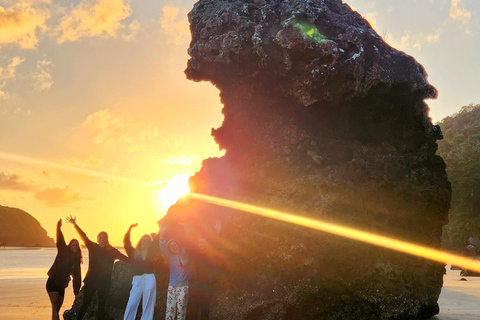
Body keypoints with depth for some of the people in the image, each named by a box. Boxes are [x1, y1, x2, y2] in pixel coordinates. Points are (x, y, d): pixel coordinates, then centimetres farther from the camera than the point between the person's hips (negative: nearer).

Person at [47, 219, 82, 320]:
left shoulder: (76, 260, 9)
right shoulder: (63, 251, -2)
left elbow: (77, 277, 11)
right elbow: (60, 240, -19)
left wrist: (76, 292, 8)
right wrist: (59, 227, -36)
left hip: (61, 285, 5)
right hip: (52, 282, -5)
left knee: (57, 308, 7)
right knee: (55, 305, -15)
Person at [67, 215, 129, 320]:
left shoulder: (112, 251, 2)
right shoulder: (92, 247, 3)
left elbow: (124, 258, 1)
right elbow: (83, 236, -1)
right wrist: (75, 225, -6)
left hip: (104, 282, 0)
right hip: (91, 280, 0)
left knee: (101, 305, 8)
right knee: (85, 303, 3)